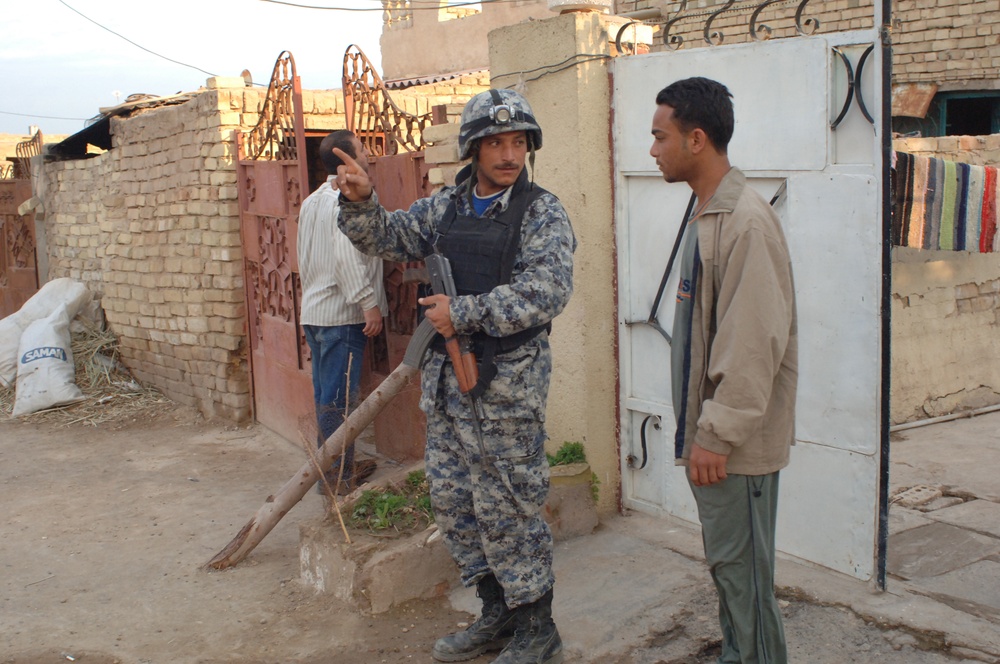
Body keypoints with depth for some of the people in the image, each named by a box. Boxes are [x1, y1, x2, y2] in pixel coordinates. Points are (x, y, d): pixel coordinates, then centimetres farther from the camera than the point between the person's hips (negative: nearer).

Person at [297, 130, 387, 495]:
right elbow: (347, 260, -25)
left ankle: (335, 466, 26)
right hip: (340, 314, -9)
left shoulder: (313, 201, 15)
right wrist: (370, 304, -22)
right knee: (339, 398, -4)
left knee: (326, 394, 15)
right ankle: (337, 476, 2)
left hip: (314, 310, 9)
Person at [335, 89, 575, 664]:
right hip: (446, 379, 7)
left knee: (507, 508, 0)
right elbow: (389, 239, 16)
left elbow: (548, 290, -21)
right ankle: (499, 614, 31)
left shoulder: (543, 213, -8)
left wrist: (464, 313, -21)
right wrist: (361, 201, -4)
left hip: (507, 382, -7)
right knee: (453, 502, 14)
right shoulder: (446, 207, 11)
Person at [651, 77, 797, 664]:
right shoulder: (706, 214, 11)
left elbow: (755, 340, -24)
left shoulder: (746, 220, -20)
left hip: (738, 438, -10)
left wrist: (718, 432, -20)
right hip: (712, 425, 10)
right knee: (727, 561, 19)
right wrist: (701, 427, 17)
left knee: (741, 566, 2)